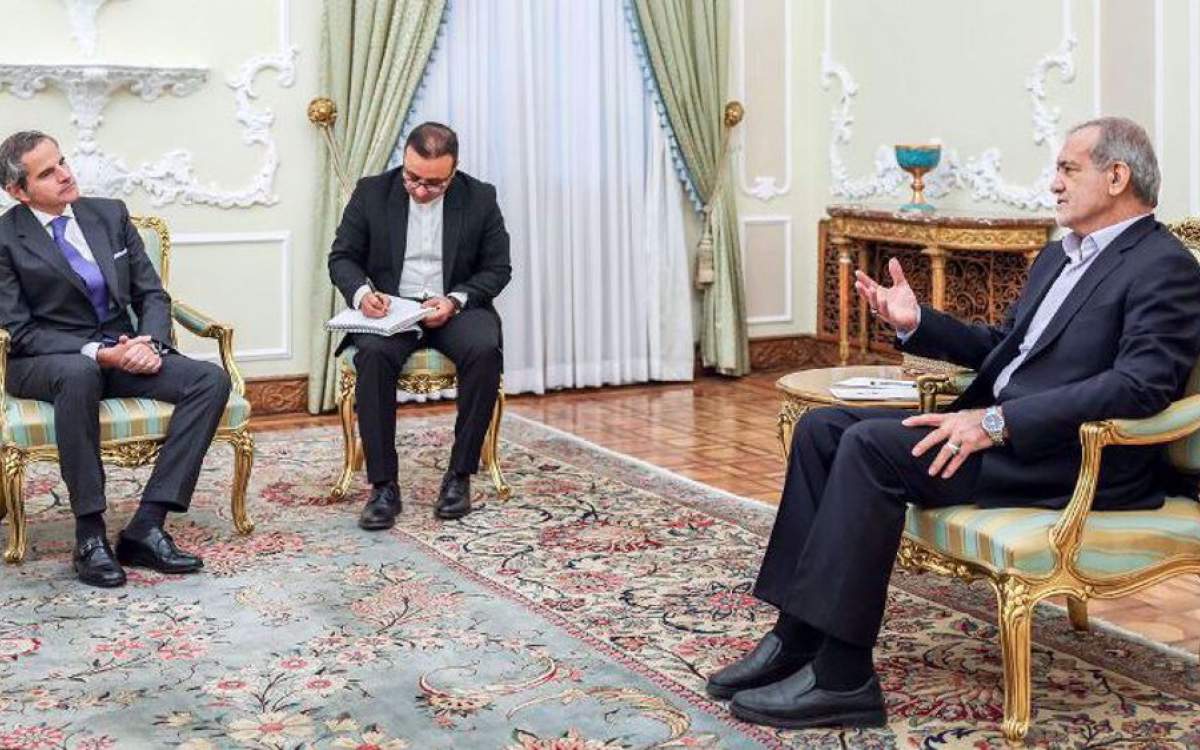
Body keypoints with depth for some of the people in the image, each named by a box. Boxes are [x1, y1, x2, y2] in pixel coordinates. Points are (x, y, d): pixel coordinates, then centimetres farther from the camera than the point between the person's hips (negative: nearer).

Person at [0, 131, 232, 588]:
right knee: (79, 373, -41)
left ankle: (147, 526, -25)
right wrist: (96, 353, -23)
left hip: (123, 351, 5)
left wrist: (151, 343, -13)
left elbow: (152, 294, 9)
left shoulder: (110, 215, 9)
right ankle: (90, 535, -31)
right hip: (47, 361, -5)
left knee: (211, 380, -20)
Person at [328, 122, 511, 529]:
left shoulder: (480, 198, 1)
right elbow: (342, 256, 6)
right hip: (389, 309, 0)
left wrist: (455, 300, -14)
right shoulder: (372, 192, 1)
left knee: (485, 351, -33)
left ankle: (460, 474, -19)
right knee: (373, 353, -34)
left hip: (456, 308, 0)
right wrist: (361, 292, -17)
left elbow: (498, 268, 4)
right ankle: (384, 486, -28)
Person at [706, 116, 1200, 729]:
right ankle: (795, 640, -7)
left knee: (872, 445, -26)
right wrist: (916, 324, 10)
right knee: (822, 428, -5)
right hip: (993, 425, 9)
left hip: (1076, 452, -9)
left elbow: (1141, 385, -22)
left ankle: (841, 677, -21)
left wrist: (1000, 421, -27)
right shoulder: (1059, 256, 21)